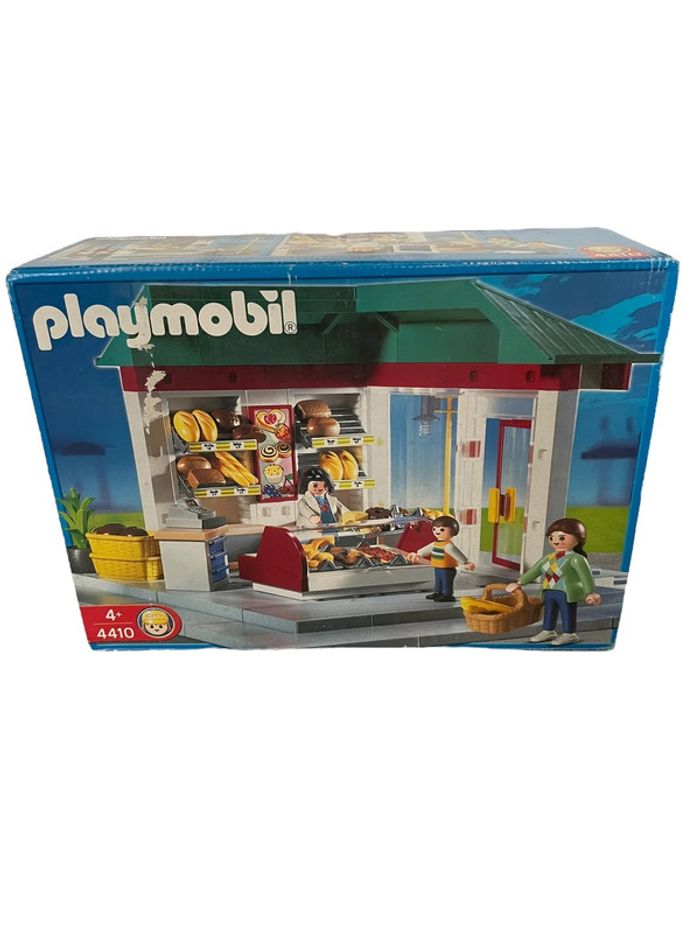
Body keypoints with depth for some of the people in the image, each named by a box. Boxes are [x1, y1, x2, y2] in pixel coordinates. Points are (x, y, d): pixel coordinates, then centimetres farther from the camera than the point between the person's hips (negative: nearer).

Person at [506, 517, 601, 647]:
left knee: (567, 613, 0)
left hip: (567, 592, -8)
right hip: (549, 592, 8)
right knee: (549, 612, 15)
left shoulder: (576, 559, -11)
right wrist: (520, 583, 19)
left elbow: (585, 575, -18)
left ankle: (569, 634, 10)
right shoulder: (549, 558, 11)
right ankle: (548, 631, 27)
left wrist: (590, 593, -28)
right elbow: (534, 570, 17)